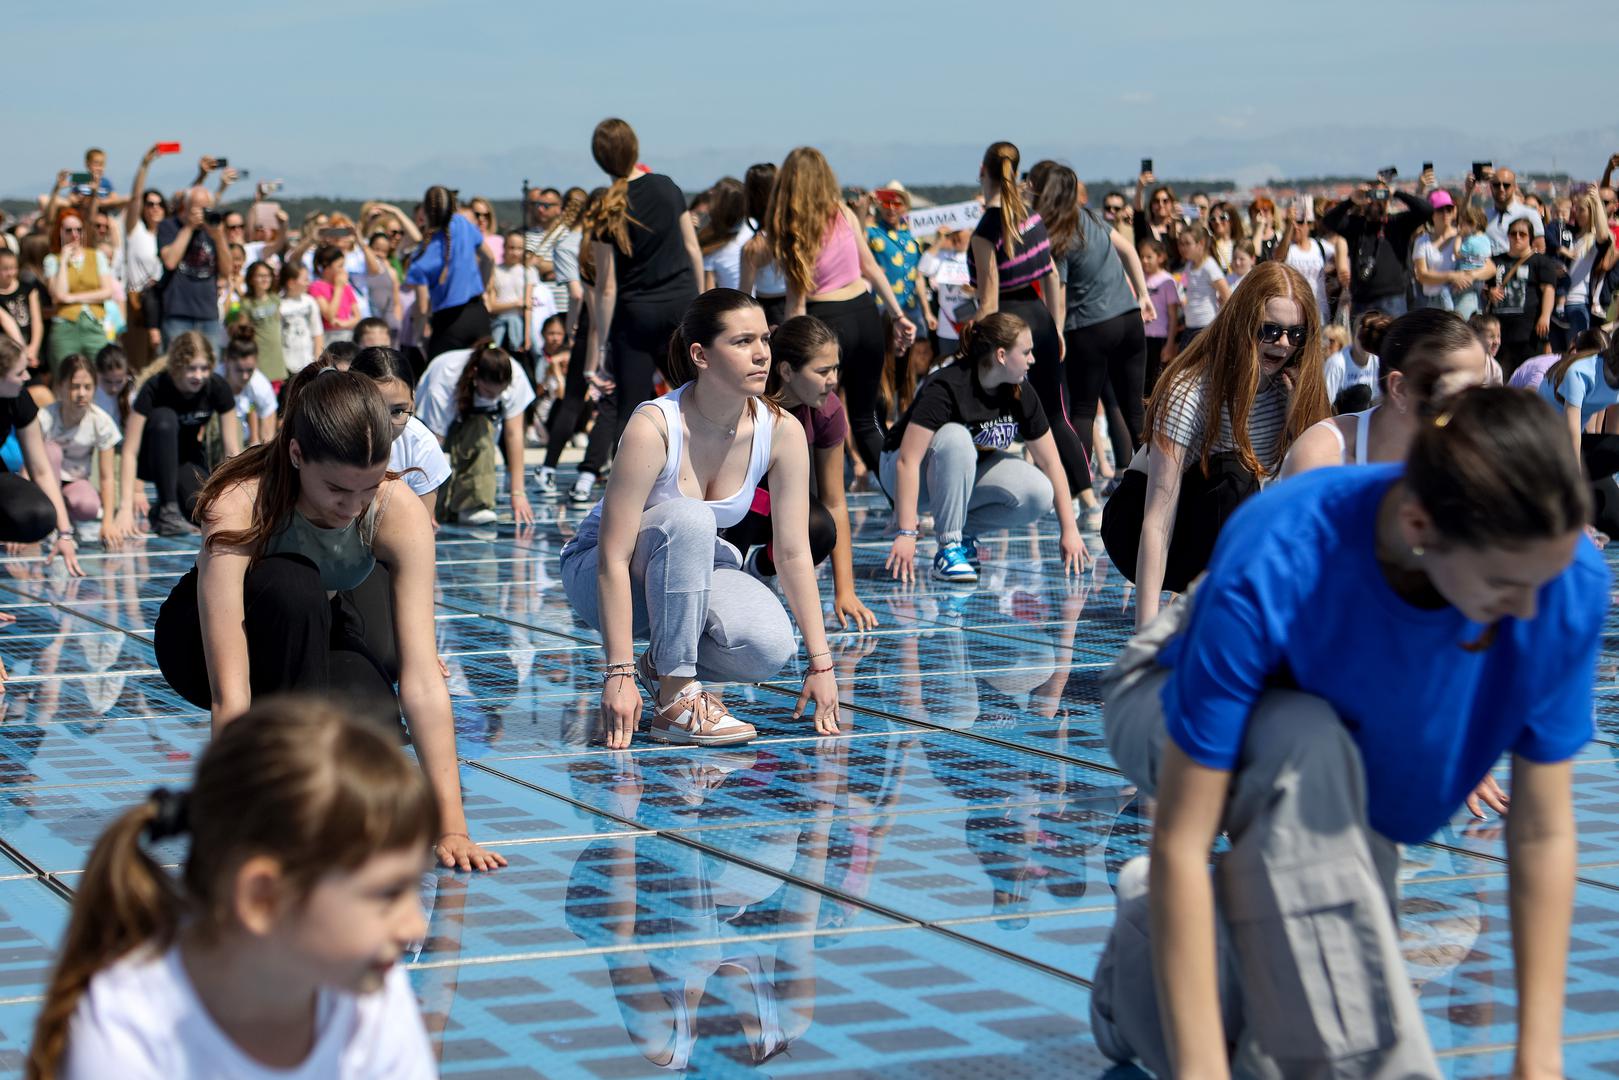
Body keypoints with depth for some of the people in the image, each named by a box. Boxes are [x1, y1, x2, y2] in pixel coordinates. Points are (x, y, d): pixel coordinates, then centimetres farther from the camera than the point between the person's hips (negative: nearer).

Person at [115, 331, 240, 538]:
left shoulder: (218, 388, -19)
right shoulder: (155, 388, -27)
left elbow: (233, 451, -15)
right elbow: (130, 451, -30)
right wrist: (126, 507, -39)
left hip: (188, 457, 3)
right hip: (152, 457, -3)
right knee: (165, 419, -35)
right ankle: (167, 512, -29)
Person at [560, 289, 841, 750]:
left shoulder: (781, 431, -16)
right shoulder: (653, 427, -29)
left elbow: (794, 554, -11)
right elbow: (614, 559, -30)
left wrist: (821, 663, -15)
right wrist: (619, 675, -36)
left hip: (695, 573, 4)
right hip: (597, 573, -4)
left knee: (770, 648, -28)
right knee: (687, 517, -37)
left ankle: (663, 666, 4)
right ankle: (675, 698, -28)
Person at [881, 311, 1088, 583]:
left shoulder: (1022, 393, -11)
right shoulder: (947, 387, -30)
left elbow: (1050, 461, -4)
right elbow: (907, 461, -35)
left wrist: (1070, 530, -8)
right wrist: (906, 533, -41)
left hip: (971, 470, 6)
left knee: (1039, 494, -21)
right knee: (956, 438, -38)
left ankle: (964, 530, 3)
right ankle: (948, 549, -27)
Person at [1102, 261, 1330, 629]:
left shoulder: (1289, 387, -9)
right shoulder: (1189, 392, -27)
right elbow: (1157, 521, -33)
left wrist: (1297, 413, -26)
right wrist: (1147, 628, -41)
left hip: (1225, 529, 6)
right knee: (1231, 474, -33)